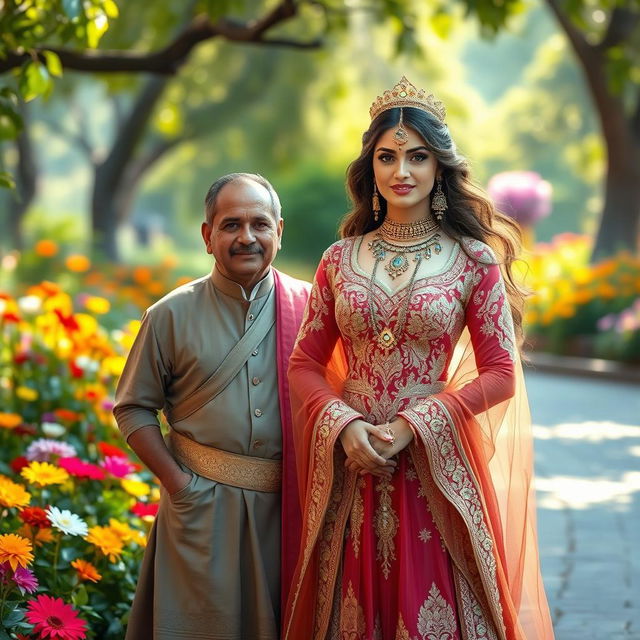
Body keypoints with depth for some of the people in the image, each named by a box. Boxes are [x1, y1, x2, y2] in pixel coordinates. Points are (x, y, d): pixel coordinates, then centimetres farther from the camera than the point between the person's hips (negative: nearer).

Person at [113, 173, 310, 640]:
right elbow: (133, 408, 5)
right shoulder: (173, 314, 0)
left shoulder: (309, 306, 1)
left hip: (288, 501, 1)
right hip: (203, 501, -1)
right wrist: (177, 482, -5)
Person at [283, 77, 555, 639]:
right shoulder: (339, 260, 6)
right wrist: (343, 425, -11)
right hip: (351, 464, 2)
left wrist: (411, 426, -13)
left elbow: (500, 374, -4)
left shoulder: (473, 260, -2)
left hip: (433, 464, -2)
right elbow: (306, 363, 8)